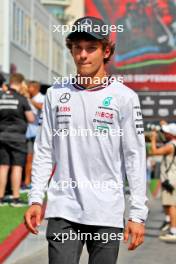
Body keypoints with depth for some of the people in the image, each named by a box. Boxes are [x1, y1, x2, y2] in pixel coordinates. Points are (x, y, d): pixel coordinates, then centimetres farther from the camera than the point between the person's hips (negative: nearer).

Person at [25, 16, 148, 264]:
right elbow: (44, 150, 12)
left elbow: (135, 157, -2)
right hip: (63, 209, 2)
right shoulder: (56, 93, 9)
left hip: (107, 214, -2)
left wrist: (138, 214, -6)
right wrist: (36, 199, 4)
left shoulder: (124, 97, 0)